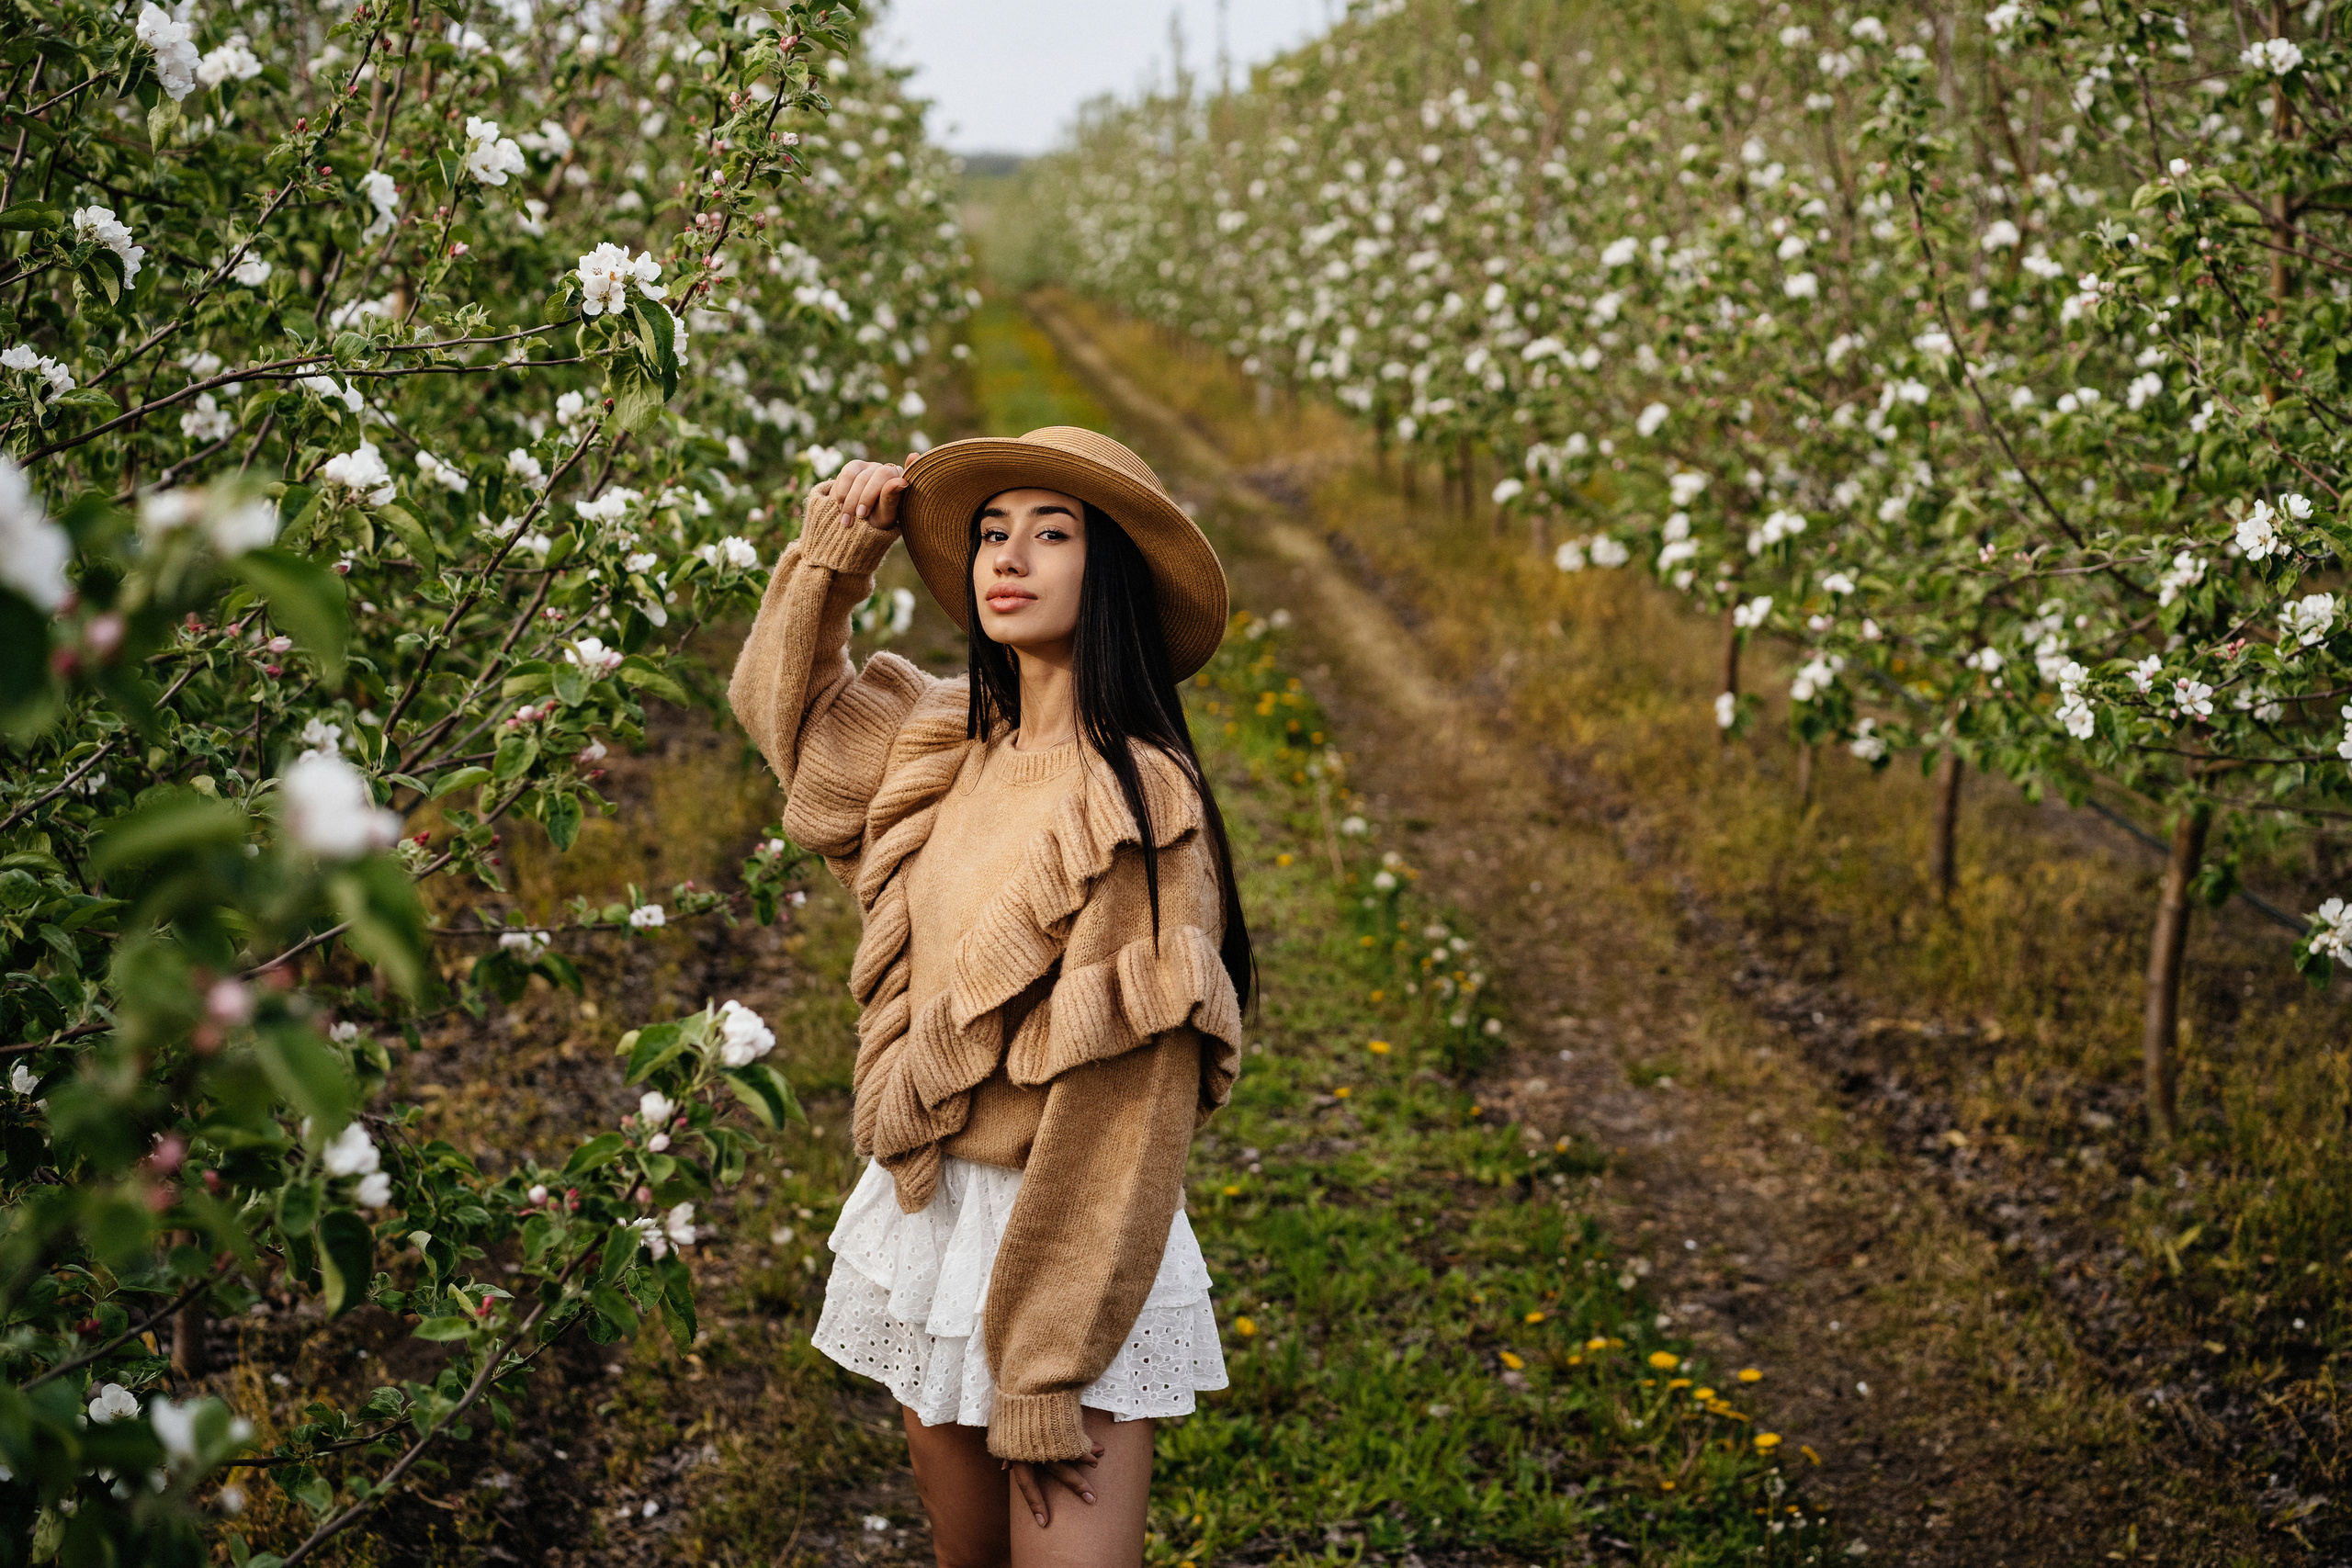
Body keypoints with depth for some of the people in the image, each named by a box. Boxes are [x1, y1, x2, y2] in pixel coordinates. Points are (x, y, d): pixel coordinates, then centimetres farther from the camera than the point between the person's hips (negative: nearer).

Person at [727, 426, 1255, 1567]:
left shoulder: (1139, 803, -18)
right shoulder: (946, 745, 4)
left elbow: (1125, 1100, -19)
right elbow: (784, 698, 24)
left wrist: (1046, 1377, -18)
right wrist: (835, 548, 7)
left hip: (1066, 1252, -7)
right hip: (923, 1218, 7)